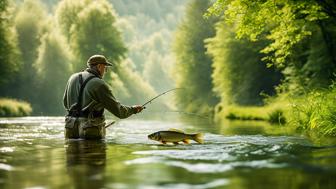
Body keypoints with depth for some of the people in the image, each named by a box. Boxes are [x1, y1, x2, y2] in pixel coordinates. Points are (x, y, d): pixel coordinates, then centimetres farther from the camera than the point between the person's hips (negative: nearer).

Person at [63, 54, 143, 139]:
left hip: (71, 130, 7)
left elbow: (66, 103, 22)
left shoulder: (73, 78, 10)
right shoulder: (99, 85, -10)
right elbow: (118, 110, -7)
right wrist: (133, 109, 10)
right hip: (91, 132, -7)